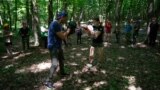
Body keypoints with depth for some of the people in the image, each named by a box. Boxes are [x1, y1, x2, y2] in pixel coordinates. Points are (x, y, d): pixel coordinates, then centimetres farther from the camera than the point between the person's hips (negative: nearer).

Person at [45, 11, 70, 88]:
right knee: (55, 64, -14)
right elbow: (62, 37, -23)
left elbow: (62, 34, 14)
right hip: (53, 47, -10)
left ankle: (62, 72, 48)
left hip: (58, 46, 11)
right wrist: (68, 31, -9)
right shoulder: (55, 24, -24)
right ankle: (48, 81, -4)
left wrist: (67, 32, -1)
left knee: (61, 59, 26)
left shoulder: (59, 24, 8)